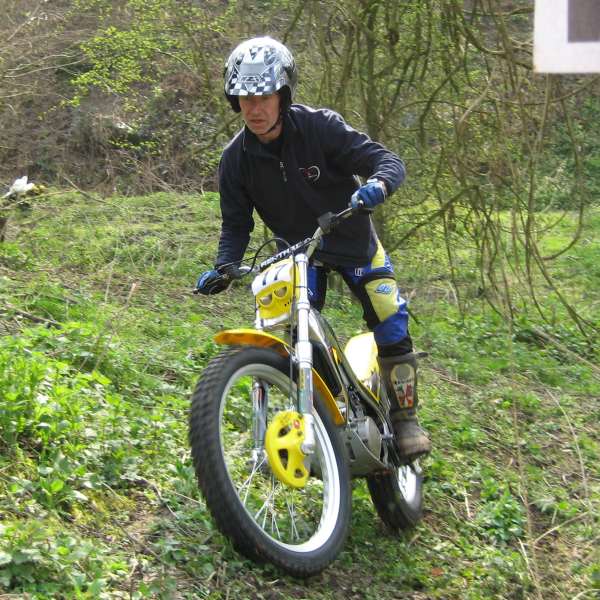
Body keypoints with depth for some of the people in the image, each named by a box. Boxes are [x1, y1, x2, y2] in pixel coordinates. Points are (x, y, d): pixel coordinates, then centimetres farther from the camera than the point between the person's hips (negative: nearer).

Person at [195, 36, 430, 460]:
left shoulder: (321, 127, -22)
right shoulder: (236, 159, -12)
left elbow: (387, 160, -25)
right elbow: (236, 223, -4)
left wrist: (377, 184, -48)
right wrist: (223, 267, -22)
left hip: (352, 237, -2)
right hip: (298, 250, 2)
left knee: (391, 322, -13)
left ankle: (405, 417, 2)